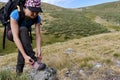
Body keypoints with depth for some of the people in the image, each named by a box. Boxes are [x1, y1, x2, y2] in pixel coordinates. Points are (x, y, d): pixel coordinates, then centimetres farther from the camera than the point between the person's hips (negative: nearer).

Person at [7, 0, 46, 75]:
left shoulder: (37, 18, -23)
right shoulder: (15, 14, -37)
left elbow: (38, 35, -26)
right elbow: (15, 37, -43)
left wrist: (39, 52, -41)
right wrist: (25, 56, -50)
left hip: (24, 35, 4)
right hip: (11, 34, -4)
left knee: (23, 46, -30)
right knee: (23, 30, -37)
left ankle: (19, 71, -8)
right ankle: (33, 60, -38)